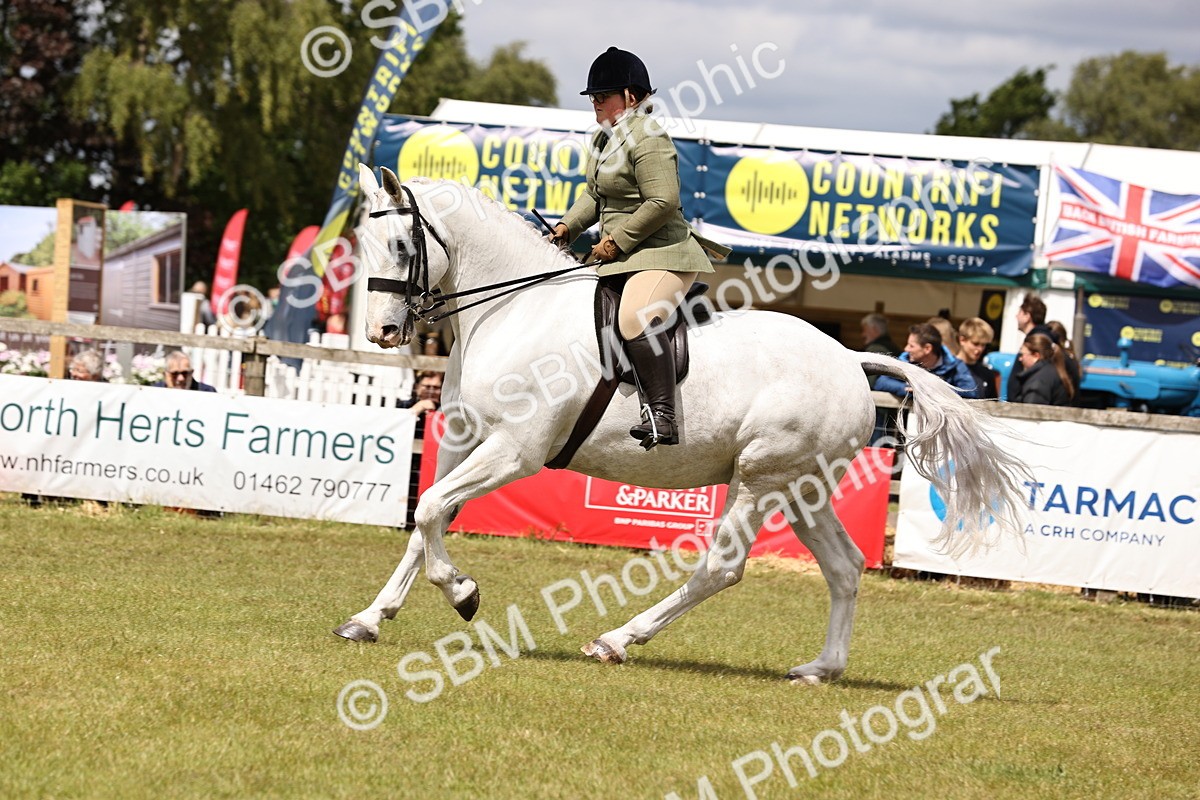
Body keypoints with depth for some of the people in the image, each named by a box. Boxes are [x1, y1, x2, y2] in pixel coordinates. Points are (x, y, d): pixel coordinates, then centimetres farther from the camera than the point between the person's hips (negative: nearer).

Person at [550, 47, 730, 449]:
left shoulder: (646, 138, -15)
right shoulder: (605, 136, 17)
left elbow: (663, 202, -23)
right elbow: (595, 194, 27)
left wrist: (617, 241, -20)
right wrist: (567, 227, 10)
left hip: (662, 254, -12)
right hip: (621, 257, 12)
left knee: (637, 319, -35)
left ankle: (662, 416, -40)